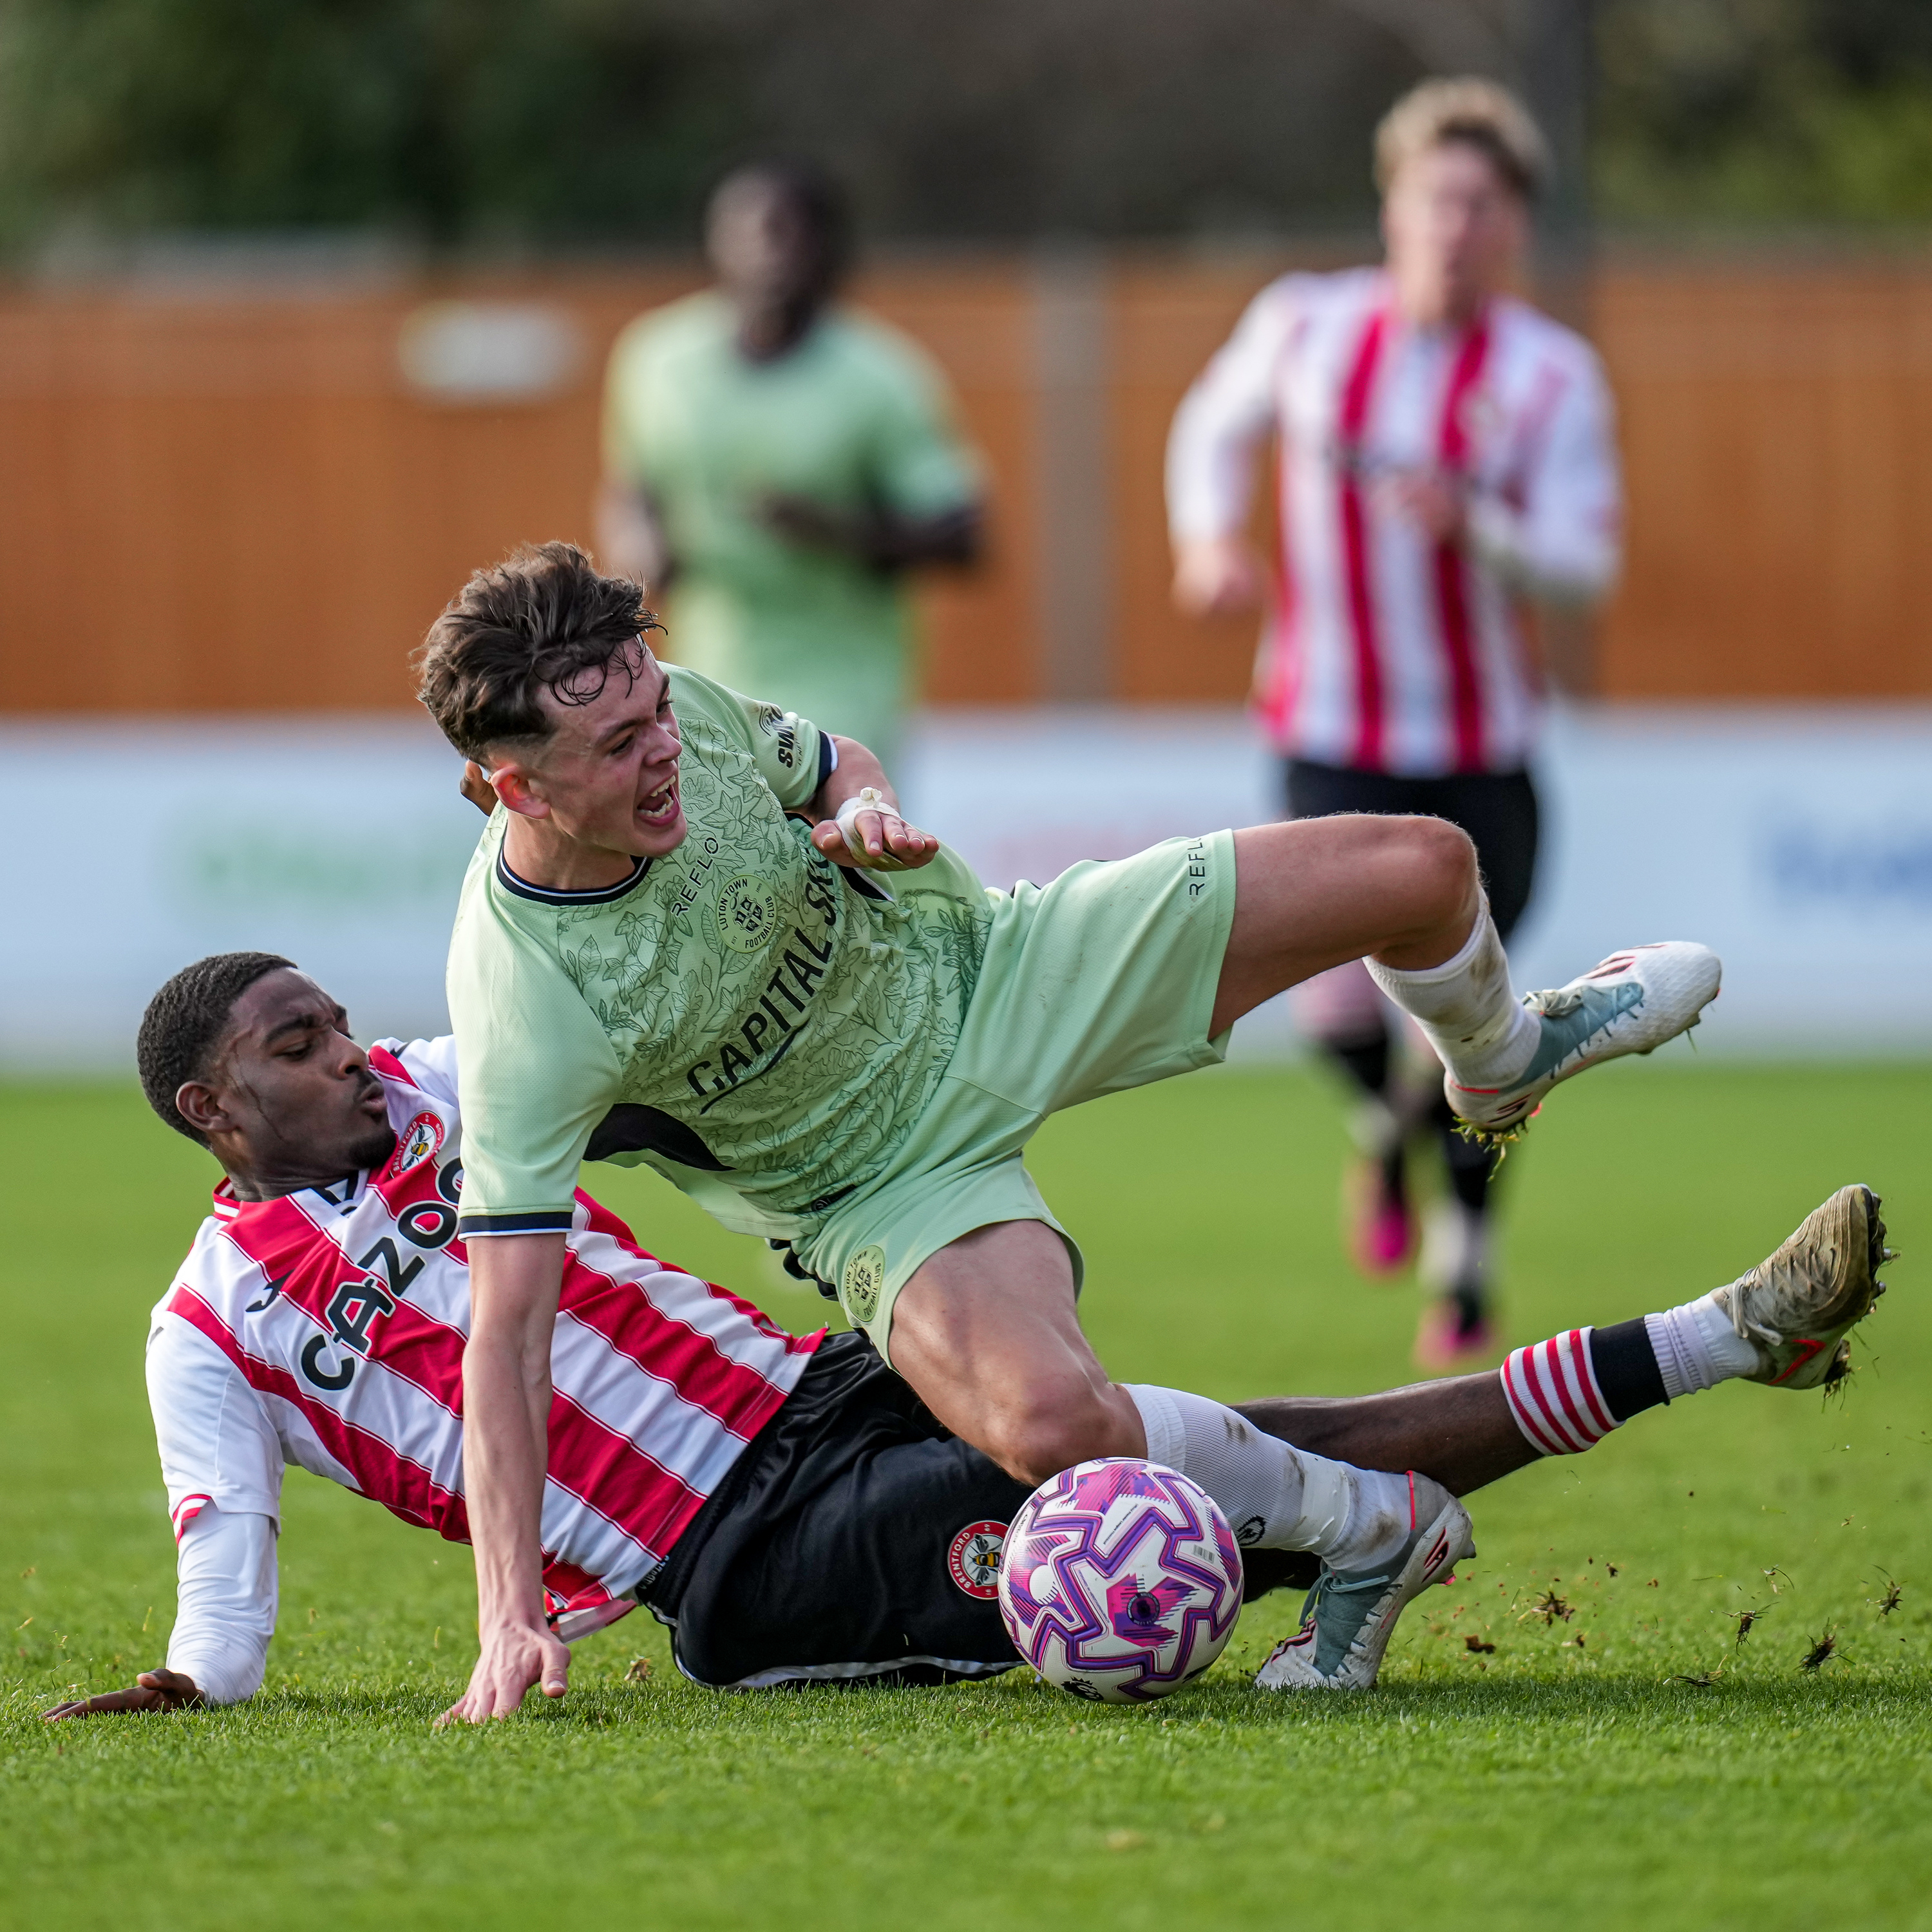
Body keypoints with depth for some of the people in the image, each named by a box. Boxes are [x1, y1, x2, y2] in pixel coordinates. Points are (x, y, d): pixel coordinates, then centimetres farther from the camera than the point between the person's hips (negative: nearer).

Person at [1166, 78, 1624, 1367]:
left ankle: (1465, 1274, 27)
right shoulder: (1305, 327, -2)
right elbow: (1215, 425, 18)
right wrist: (1207, 538, -1)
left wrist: (1471, 524, -32)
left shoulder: (1554, 377, -8)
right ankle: (1386, 1129, 21)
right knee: (1337, 1007, -16)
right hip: (1334, 738, 0)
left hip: (1484, 747, 0)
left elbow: (1584, 569, -14)